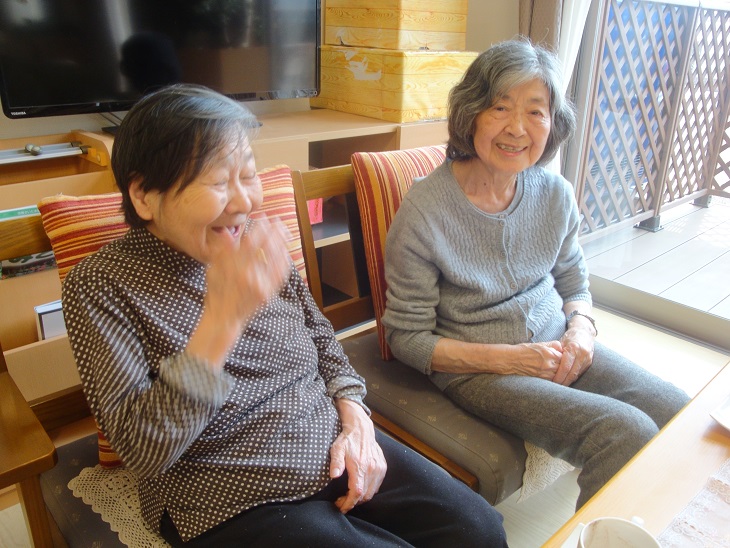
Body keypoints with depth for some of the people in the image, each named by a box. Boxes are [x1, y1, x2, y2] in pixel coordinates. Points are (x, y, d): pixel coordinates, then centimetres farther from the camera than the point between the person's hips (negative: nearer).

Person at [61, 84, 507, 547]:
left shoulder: (259, 251, 1)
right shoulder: (102, 286, -13)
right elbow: (142, 450, -21)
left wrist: (355, 419, -4)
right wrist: (221, 320, -32)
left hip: (340, 452, 5)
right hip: (235, 503, -4)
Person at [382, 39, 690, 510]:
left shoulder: (555, 193, -1)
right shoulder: (424, 212, -18)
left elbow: (574, 282, 15)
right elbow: (407, 338, -12)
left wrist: (581, 329, -8)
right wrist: (507, 359, -19)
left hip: (557, 345, 6)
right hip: (477, 367, -5)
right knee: (626, 433, -22)